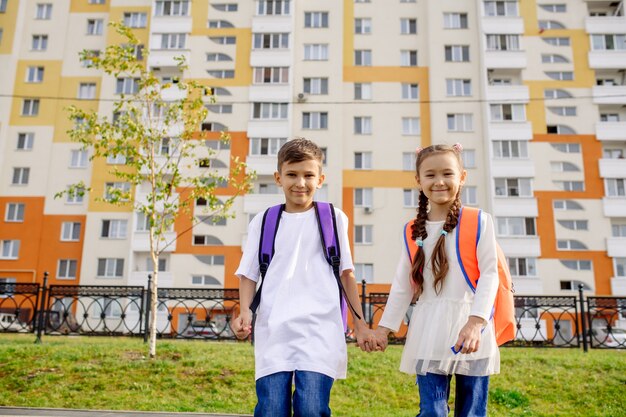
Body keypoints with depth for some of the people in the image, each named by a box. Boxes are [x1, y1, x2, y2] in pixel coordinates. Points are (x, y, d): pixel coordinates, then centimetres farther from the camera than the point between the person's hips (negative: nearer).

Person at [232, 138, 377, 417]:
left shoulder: (333, 218, 9)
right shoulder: (263, 222, 11)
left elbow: (346, 273, 11)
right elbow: (248, 274, 11)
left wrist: (360, 324, 9)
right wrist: (244, 312, -6)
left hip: (320, 328, -1)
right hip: (273, 330, 1)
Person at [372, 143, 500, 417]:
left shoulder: (479, 222, -2)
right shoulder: (413, 230, 8)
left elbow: (489, 274, -7)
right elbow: (402, 283, 11)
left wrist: (476, 321, -19)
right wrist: (385, 325, 8)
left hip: (470, 327, -2)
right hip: (428, 332, 2)